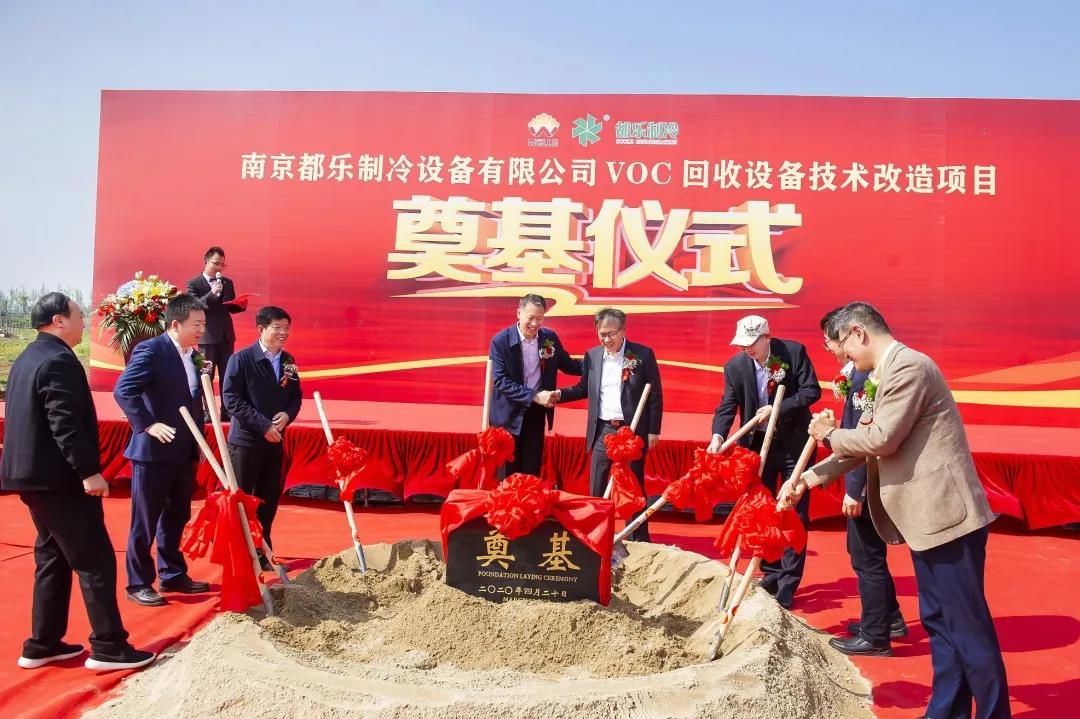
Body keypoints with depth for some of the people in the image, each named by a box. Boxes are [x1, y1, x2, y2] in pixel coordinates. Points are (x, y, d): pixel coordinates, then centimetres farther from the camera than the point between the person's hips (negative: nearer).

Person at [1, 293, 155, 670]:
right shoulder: (58, 360, -16)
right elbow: (65, 423, -24)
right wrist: (88, 470, -23)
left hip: (33, 474, 11)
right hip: (59, 477, -10)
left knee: (53, 558, 17)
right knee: (96, 560, -5)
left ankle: (43, 644, 22)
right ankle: (108, 647, 0)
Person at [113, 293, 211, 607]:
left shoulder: (193, 356, 12)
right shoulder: (150, 350, -13)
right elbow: (124, 391, -20)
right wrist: (148, 425, -24)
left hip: (185, 452, 8)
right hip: (154, 451, -8)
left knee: (176, 518, 17)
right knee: (145, 522, 4)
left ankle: (173, 575, 30)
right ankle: (138, 583, 16)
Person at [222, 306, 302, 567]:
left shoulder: (288, 361, 8)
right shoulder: (241, 359, -9)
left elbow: (295, 396, 13)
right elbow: (231, 398, -14)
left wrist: (287, 415, -10)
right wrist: (263, 425, -18)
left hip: (276, 441, 6)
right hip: (245, 441, -5)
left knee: (269, 501, 12)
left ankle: (261, 553, 25)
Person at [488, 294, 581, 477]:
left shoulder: (550, 337, -2)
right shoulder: (501, 340, -14)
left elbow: (567, 365, 9)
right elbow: (500, 381, -19)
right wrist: (534, 396, -25)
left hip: (536, 412, 4)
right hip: (509, 414, -3)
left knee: (532, 469, 13)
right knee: (507, 471, 7)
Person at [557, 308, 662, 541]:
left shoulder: (643, 354, -6)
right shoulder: (592, 355, 5)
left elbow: (655, 395, -4)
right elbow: (584, 389, 13)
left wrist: (653, 431, -6)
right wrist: (560, 394, -5)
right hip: (602, 430, 3)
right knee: (596, 487, 7)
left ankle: (639, 538, 18)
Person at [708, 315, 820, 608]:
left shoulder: (795, 351, -12)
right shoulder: (735, 366, -7)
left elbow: (812, 390, -14)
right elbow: (727, 405, -12)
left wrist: (777, 409, -23)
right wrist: (718, 435, -29)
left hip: (794, 443, -2)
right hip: (757, 444, 3)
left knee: (795, 514, 1)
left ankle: (788, 584, 8)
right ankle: (770, 575, 24)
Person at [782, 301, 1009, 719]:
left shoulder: (908, 365, -16)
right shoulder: (887, 374, 16)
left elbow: (881, 439, -21)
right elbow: (864, 444, 18)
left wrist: (829, 435, -4)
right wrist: (808, 479, 14)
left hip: (946, 515, -11)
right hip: (926, 517, 11)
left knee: (968, 626, -1)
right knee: (938, 621, 16)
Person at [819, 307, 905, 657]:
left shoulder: (864, 372, -22)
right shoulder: (858, 369, 10)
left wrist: (855, 489, -22)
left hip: (866, 483, -10)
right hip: (866, 480, 10)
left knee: (866, 557, 2)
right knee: (865, 552, 22)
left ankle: (875, 637, 16)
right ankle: (889, 618, 37)